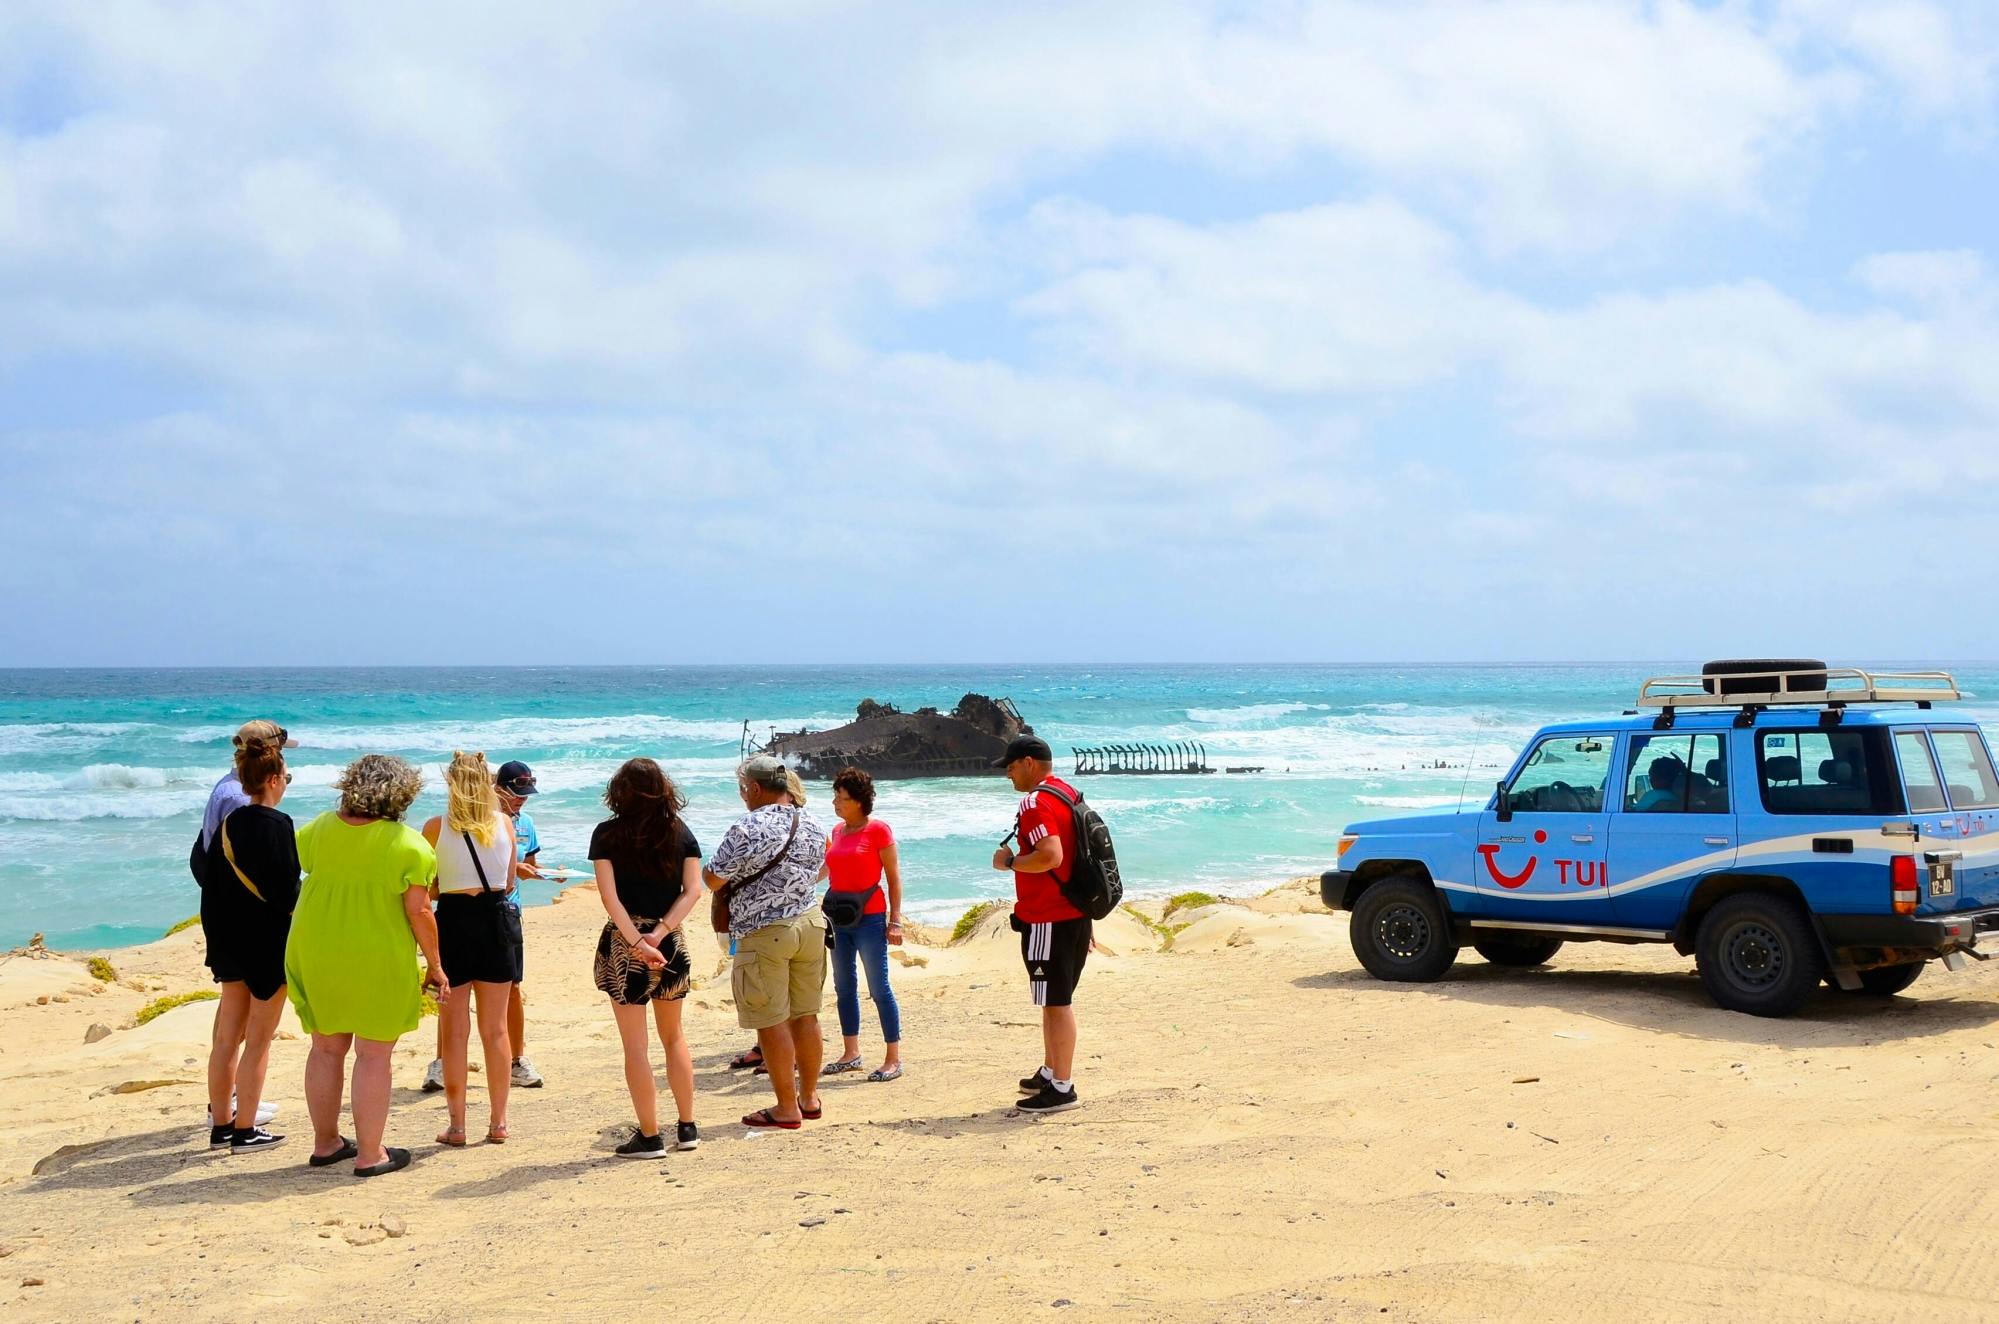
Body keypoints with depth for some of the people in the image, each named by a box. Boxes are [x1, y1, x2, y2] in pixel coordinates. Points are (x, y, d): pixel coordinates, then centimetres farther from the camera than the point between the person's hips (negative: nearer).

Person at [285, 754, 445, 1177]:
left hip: (317, 955, 5)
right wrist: (435, 965, -6)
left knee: (326, 1048, 17)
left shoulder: (320, 829, -2)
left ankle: (325, 1143, 27)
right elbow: (418, 912, -15)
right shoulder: (408, 845, -14)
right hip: (378, 962, -5)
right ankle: (370, 1154, 7)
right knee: (373, 1055, 3)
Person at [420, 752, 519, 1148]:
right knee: (496, 1029, 11)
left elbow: (428, 890, -3)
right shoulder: (505, 825, 0)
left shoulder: (436, 828, -8)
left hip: (454, 923, -3)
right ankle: (498, 1122, 16)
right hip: (498, 921, 3)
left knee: (454, 1032, 5)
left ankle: (456, 1126, 8)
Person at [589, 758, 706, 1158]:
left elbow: (609, 896, -13)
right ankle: (687, 1127, 21)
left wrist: (638, 943, -15)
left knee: (635, 1045, 3)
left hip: (624, 942, -3)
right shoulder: (681, 833, 3)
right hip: (671, 942, 3)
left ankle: (650, 1136, 6)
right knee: (673, 1035, 19)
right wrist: (658, 935, -10)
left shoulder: (607, 835, -5)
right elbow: (693, 891, -5)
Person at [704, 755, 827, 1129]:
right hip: (811, 923, 7)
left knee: (772, 1022, 0)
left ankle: (787, 1108, 4)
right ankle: (809, 1097, 23)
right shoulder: (812, 826, 6)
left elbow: (713, 880, -11)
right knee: (805, 1016, 14)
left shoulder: (747, 829, -16)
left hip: (764, 932, -7)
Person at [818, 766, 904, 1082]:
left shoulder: (878, 830, -9)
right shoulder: (837, 831, 10)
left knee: (879, 988, -5)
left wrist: (895, 920, -12)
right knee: (844, 988, 12)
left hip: (869, 917, -7)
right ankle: (851, 1053, 22)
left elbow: (894, 877, -9)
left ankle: (893, 1058, 1)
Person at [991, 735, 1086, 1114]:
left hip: (1048, 919, -10)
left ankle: (1062, 1088, 0)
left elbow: (1051, 855, -31)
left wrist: (1010, 861, -15)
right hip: (1076, 913, 10)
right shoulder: (1068, 793, 14)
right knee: (1056, 998, 20)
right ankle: (1051, 1072, 31)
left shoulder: (1036, 802, -17)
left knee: (1056, 1001, -4)